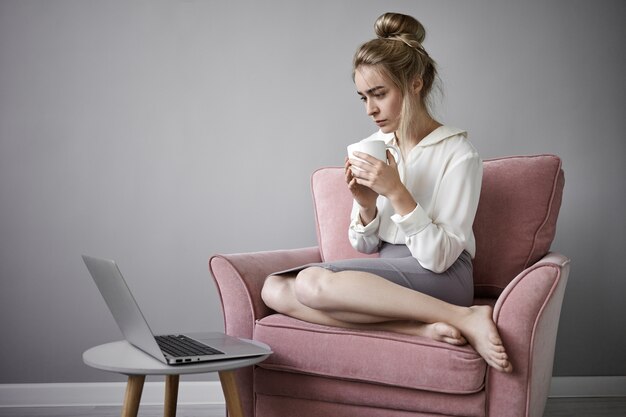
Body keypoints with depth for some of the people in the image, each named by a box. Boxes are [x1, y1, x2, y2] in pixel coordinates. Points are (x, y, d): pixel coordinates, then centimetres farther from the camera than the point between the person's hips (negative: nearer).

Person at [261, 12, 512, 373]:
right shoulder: (371, 149, 9)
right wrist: (366, 206, -10)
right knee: (275, 289, -15)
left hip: (440, 280, -7)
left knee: (313, 281, -30)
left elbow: (439, 257, -14)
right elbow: (366, 246, 11)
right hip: (383, 272, 7)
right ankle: (418, 327, -22)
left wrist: (396, 192, -22)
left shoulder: (459, 154, -9)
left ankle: (465, 318, -22)